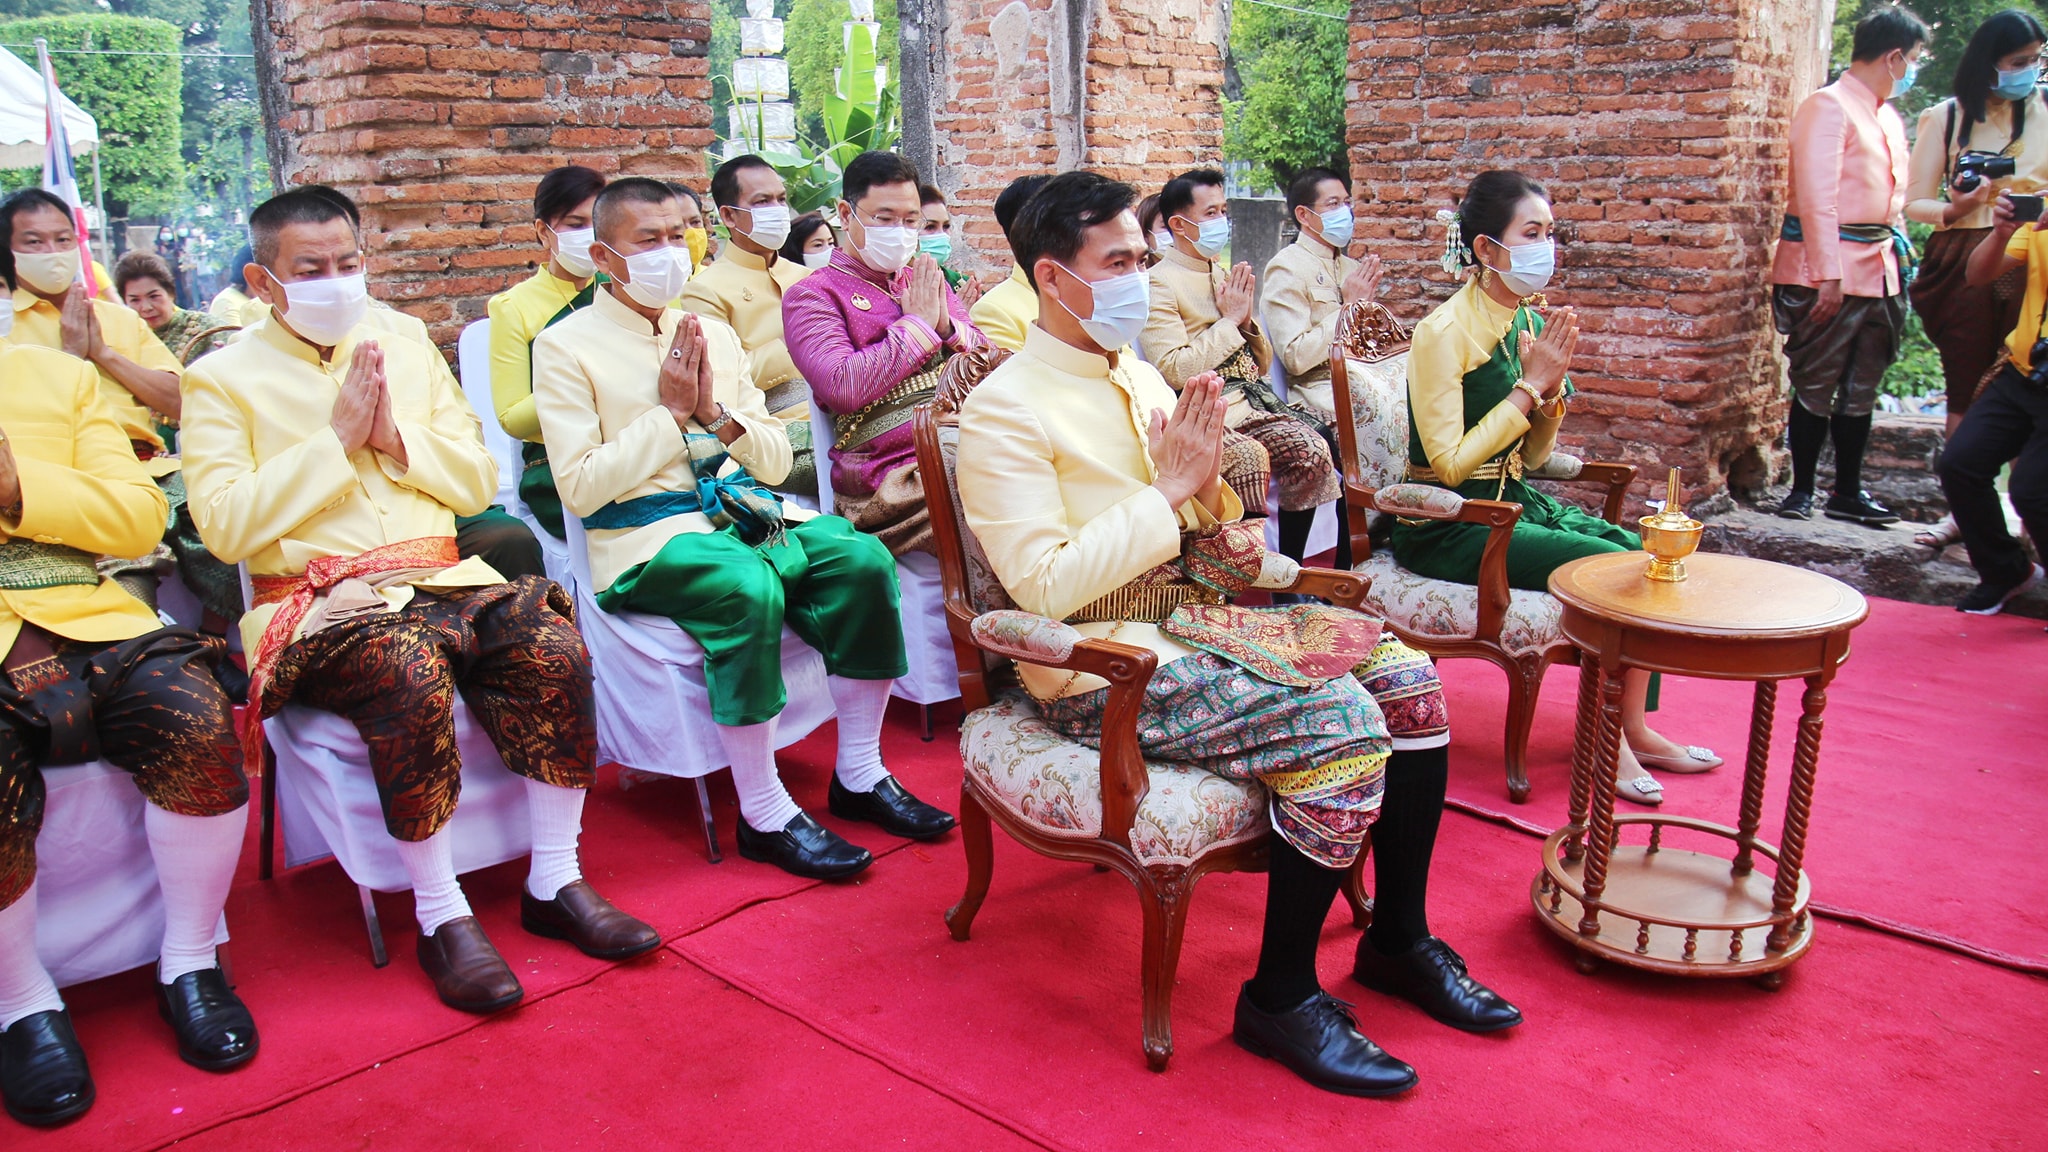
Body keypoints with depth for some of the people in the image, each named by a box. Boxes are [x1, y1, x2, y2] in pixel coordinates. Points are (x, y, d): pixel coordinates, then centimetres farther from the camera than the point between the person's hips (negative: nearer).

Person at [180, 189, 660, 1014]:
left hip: (444, 579, 4)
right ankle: (441, 917, -21)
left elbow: (479, 483, 14)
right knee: (412, 676, -35)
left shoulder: (407, 345, 18)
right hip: (322, 600, -4)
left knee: (555, 649, -24)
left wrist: (398, 438, -4)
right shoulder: (222, 379, 5)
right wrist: (336, 439, -10)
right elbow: (224, 527, -8)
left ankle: (555, 884, -11)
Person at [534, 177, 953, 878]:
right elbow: (580, 489, -8)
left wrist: (716, 412, -3)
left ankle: (859, 775, -8)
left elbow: (777, 462, 15)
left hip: (742, 510, 6)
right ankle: (764, 815, -21)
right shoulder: (566, 346, 1)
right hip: (645, 535, -5)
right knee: (749, 589, -36)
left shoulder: (714, 335, 18)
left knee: (862, 557, -21)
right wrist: (669, 411, -8)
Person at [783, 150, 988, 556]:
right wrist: (917, 324, -2)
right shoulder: (810, 296, 8)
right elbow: (844, 387, -11)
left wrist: (947, 326, 4)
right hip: (890, 473, -6)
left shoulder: (927, 280, 27)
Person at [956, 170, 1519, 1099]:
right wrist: (1168, 490, -16)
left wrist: (1210, 483, -5)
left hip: (1194, 617, 8)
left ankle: (1399, 939, 11)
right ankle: (1279, 997, -7)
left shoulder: (1141, 379, 14)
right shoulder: (1006, 410, -11)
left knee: (1404, 673, -5)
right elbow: (1044, 588, -20)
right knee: (1344, 724, -23)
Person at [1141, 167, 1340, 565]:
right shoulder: (1161, 283, -5)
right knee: (1309, 450, -27)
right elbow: (1175, 372, -17)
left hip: (1255, 398, 8)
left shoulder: (1222, 274, 19)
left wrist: (1247, 319, 1)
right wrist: (1229, 321, -10)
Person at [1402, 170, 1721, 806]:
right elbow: (1449, 465, -21)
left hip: (1514, 502, 8)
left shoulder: (1530, 322, 8)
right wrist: (1530, 384, -17)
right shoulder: (1445, 332, -16)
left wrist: (1553, 388, -5)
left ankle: (1634, 729, 6)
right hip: (1449, 528, -8)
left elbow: (1532, 455, 14)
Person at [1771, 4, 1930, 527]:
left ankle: (1847, 492, 18)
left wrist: (1899, 254, 16)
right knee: (1817, 384, -2)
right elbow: (1816, 194, -16)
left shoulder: (1890, 118, 19)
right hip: (1832, 270, -8)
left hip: (1878, 268, 8)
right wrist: (1827, 274, -21)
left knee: (1861, 386, 11)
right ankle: (1800, 491, 7)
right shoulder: (1828, 107, -8)